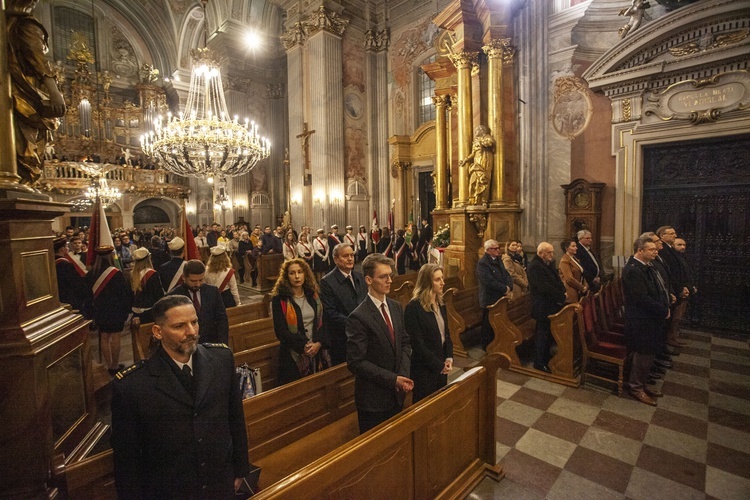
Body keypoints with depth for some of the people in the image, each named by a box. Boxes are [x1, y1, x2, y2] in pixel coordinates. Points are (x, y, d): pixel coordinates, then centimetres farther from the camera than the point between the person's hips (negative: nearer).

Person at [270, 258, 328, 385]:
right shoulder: (279, 299, -6)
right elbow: (281, 331, -11)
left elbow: (321, 322, 4)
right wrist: (304, 346, -15)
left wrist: (318, 343, -11)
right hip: (293, 355, -4)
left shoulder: (313, 295, 7)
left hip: (317, 352, 4)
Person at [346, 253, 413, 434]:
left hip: (397, 393, 6)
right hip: (373, 399, -6)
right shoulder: (358, 317, -22)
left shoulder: (396, 307, 1)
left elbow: (405, 343, 6)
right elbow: (356, 362, -21)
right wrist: (392, 379, -20)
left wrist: (404, 374, -8)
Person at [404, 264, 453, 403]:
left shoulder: (440, 303, 5)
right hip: (424, 369, -7)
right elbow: (417, 343, -20)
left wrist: (449, 358, -3)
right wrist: (439, 365, -14)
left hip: (441, 367, 7)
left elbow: (446, 333, 11)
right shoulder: (413, 307, -20)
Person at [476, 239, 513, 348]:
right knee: (488, 324, 6)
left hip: (500, 298, 8)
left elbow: (506, 275, 10)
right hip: (489, 300, -8)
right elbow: (490, 281, -25)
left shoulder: (498, 260, 11)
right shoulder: (482, 263, -17)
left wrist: (509, 286, -9)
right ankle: (487, 346, 21)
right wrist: (504, 288, -15)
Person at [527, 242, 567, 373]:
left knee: (549, 333, 18)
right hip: (543, 307, -9)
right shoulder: (534, 266, -20)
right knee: (542, 334, 1)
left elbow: (557, 280, 14)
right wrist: (560, 296, -16)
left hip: (552, 305, 9)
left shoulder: (549, 264, 11)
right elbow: (544, 287, -25)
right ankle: (539, 363, 14)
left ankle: (546, 358, 33)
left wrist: (562, 293, -3)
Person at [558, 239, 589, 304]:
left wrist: (586, 286, 3)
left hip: (580, 292, 8)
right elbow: (569, 279, -16)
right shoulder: (565, 261, -10)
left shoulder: (575, 259, 18)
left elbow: (581, 275, 19)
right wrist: (582, 287, -9)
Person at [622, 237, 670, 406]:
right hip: (641, 320, -9)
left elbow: (658, 290, 15)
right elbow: (642, 298, -24)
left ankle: (642, 384, 33)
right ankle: (636, 387, 19)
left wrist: (665, 308, 2)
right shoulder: (633, 269, -22)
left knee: (649, 353, 18)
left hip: (651, 318, 9)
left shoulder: (646, 266, 9)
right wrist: (664, 311, -14)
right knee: (643, 354, 3)